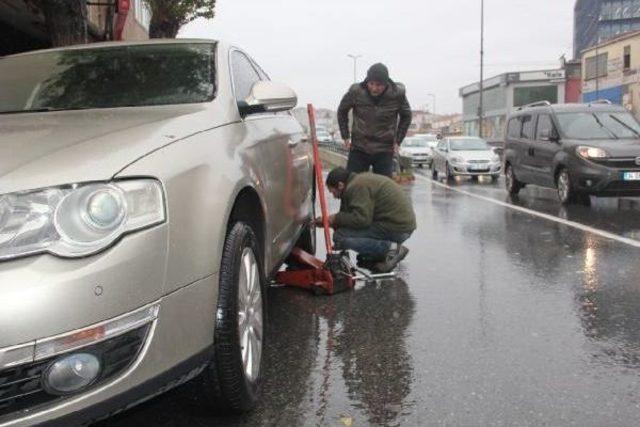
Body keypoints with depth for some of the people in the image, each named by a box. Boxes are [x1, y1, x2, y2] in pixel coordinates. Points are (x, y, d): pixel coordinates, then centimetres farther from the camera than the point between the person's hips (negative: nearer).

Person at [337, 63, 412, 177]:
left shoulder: (397, 94, -11)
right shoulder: (356, 92, -12)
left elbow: (406, 116, 8)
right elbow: (342, 111, 8)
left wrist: (398, 141, 4)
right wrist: (346, 137, 4)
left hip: (384, 151, 0)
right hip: (359, 149, 0)